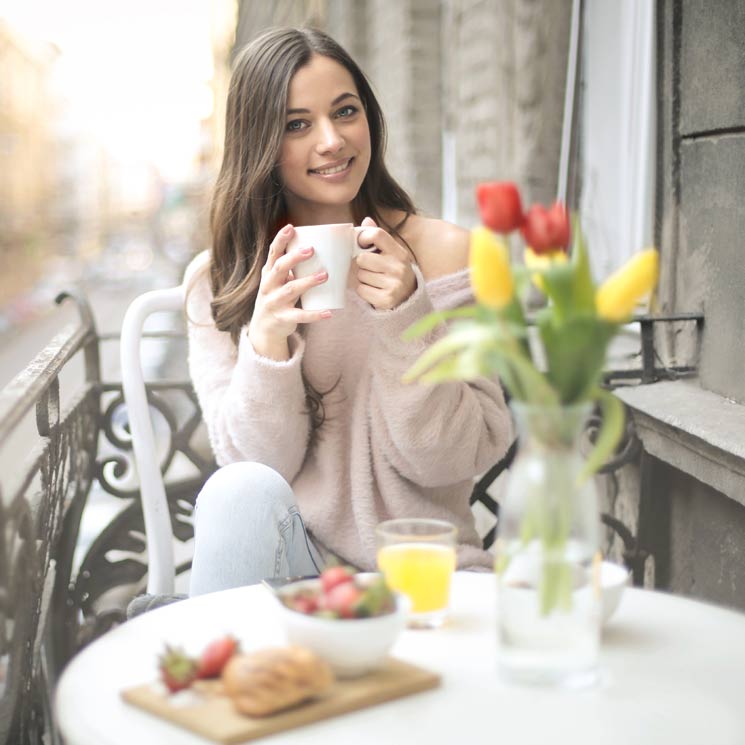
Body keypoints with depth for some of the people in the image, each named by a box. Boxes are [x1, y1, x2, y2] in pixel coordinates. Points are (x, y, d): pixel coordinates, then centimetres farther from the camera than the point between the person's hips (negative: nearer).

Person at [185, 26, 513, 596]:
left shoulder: (442, 252, -2)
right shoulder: (217, 280, 2)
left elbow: (449, 461, -5)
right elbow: (259, 461, -5)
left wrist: (405, 319, -20)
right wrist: (266, 342, -22)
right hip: (293, 560, 1)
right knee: (244, 491, -30)